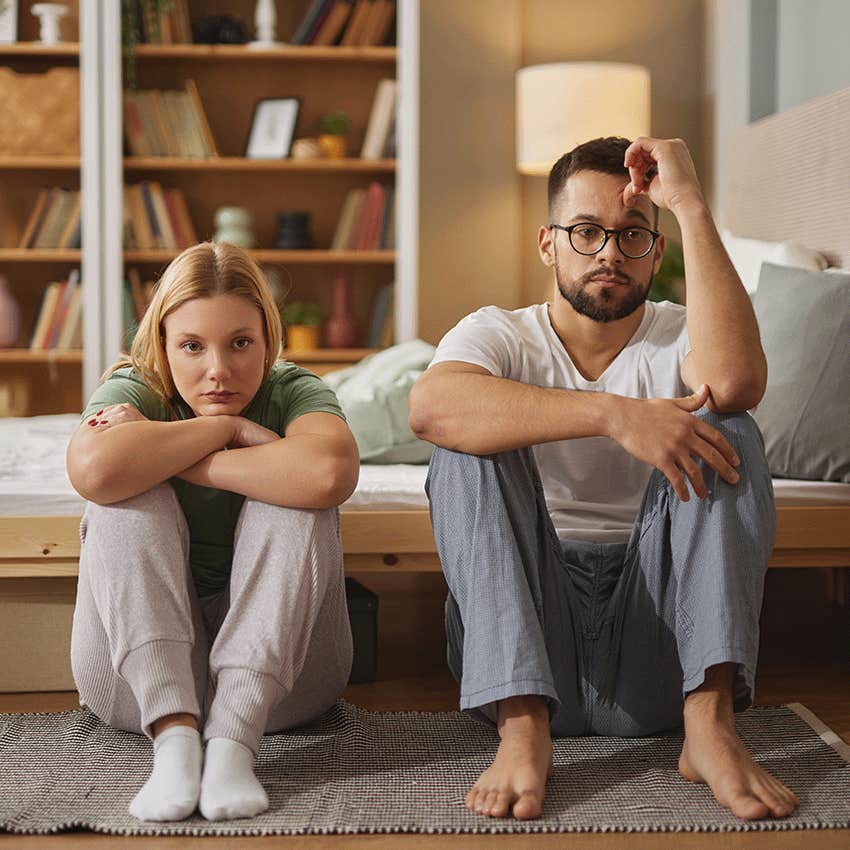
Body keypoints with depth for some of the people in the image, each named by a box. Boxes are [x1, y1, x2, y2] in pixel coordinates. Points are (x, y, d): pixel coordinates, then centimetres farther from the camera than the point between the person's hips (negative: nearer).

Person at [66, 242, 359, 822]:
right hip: (140, 673, 0)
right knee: (130, 493, -21)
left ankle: (234, 738, -34)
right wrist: (228, 428, -20)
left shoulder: (294, 392, -6)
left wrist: (168, 458, -25)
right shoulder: (135, 392, -5)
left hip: (277, 667, 0)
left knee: (294, 496, -22)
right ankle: (173, 733, -36)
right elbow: (95, 470, -32)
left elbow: (331, 473, -33)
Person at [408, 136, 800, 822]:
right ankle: (522, 728, -30)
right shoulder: (499, 335, 5)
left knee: (726, 429, -17)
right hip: (524, 644, 0)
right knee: (470, 444, -20)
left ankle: (710, 722, -30)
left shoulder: (678, 338, 7)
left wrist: (691, 206, -18)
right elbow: (430, 406, -22)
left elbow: (736, 382, -22)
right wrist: (613, 414, -32)